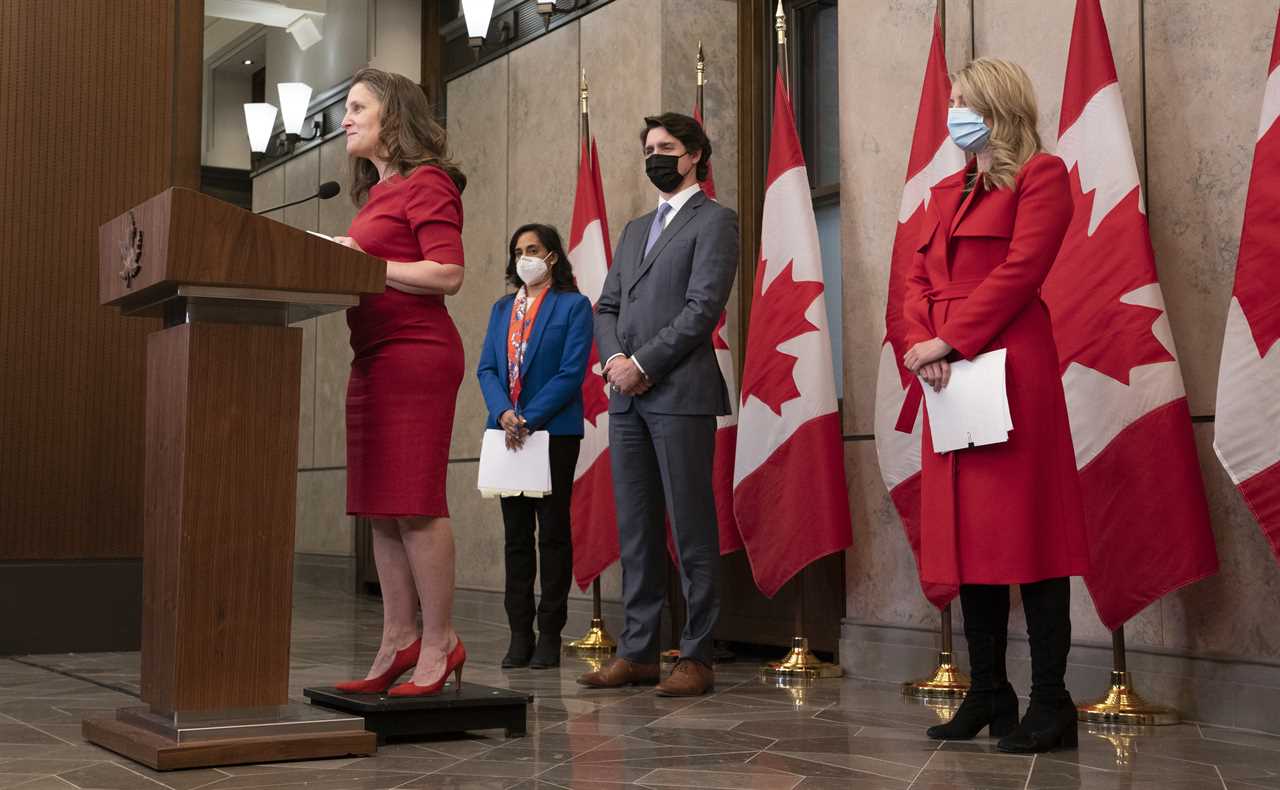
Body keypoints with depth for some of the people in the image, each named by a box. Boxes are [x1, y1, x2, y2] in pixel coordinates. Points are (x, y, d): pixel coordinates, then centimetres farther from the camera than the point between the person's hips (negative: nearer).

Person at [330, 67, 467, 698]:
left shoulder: (427, 183, -5)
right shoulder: (375, 192, 22)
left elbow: (448, 273, -15)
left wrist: (367, 265, -14)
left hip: (415, 355, -9)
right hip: (374, 357, 9)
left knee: (413, 504, -9)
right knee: (382, 508, 8)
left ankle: (439, 644, -1)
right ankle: (398, 641, 13)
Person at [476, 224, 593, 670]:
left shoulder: (573, 306, -1)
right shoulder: (502, 309, 16)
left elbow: (571, 373, -10)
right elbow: (486, 368, 8)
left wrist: (529, 419, -17)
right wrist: (503, 413, -11)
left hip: (554, 431, -5)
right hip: (507, 432, 5)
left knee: (553, 532, -1)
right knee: (516, 534, 7)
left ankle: (549, 635, 3)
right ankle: (519, 636, 11)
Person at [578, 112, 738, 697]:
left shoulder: (714, 221, 1)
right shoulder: (634, 230, 24)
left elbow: (703, 307, -10)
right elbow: (606, 307, 18)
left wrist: (642, 364, -12)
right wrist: (614, 358, -2)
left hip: (679, 392, -7)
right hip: (627, 396, 7)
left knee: (691, 531, -4)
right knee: (635, 529, 8)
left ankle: (696, 657, 0)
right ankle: (637, 650, 13)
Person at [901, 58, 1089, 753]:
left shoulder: (1042, 175, -1)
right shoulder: (947, 192, 21)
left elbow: (1019, 270, -12)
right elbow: (919, 277, 13)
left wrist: (949, 340, -15)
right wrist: (922, 342, -6)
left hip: (1012, 371, -7)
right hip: (951, 377, 7)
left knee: (1024, 531, -7)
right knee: (967, 534, 7)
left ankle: (1051, 703, -1)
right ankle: (987, 695, 14)